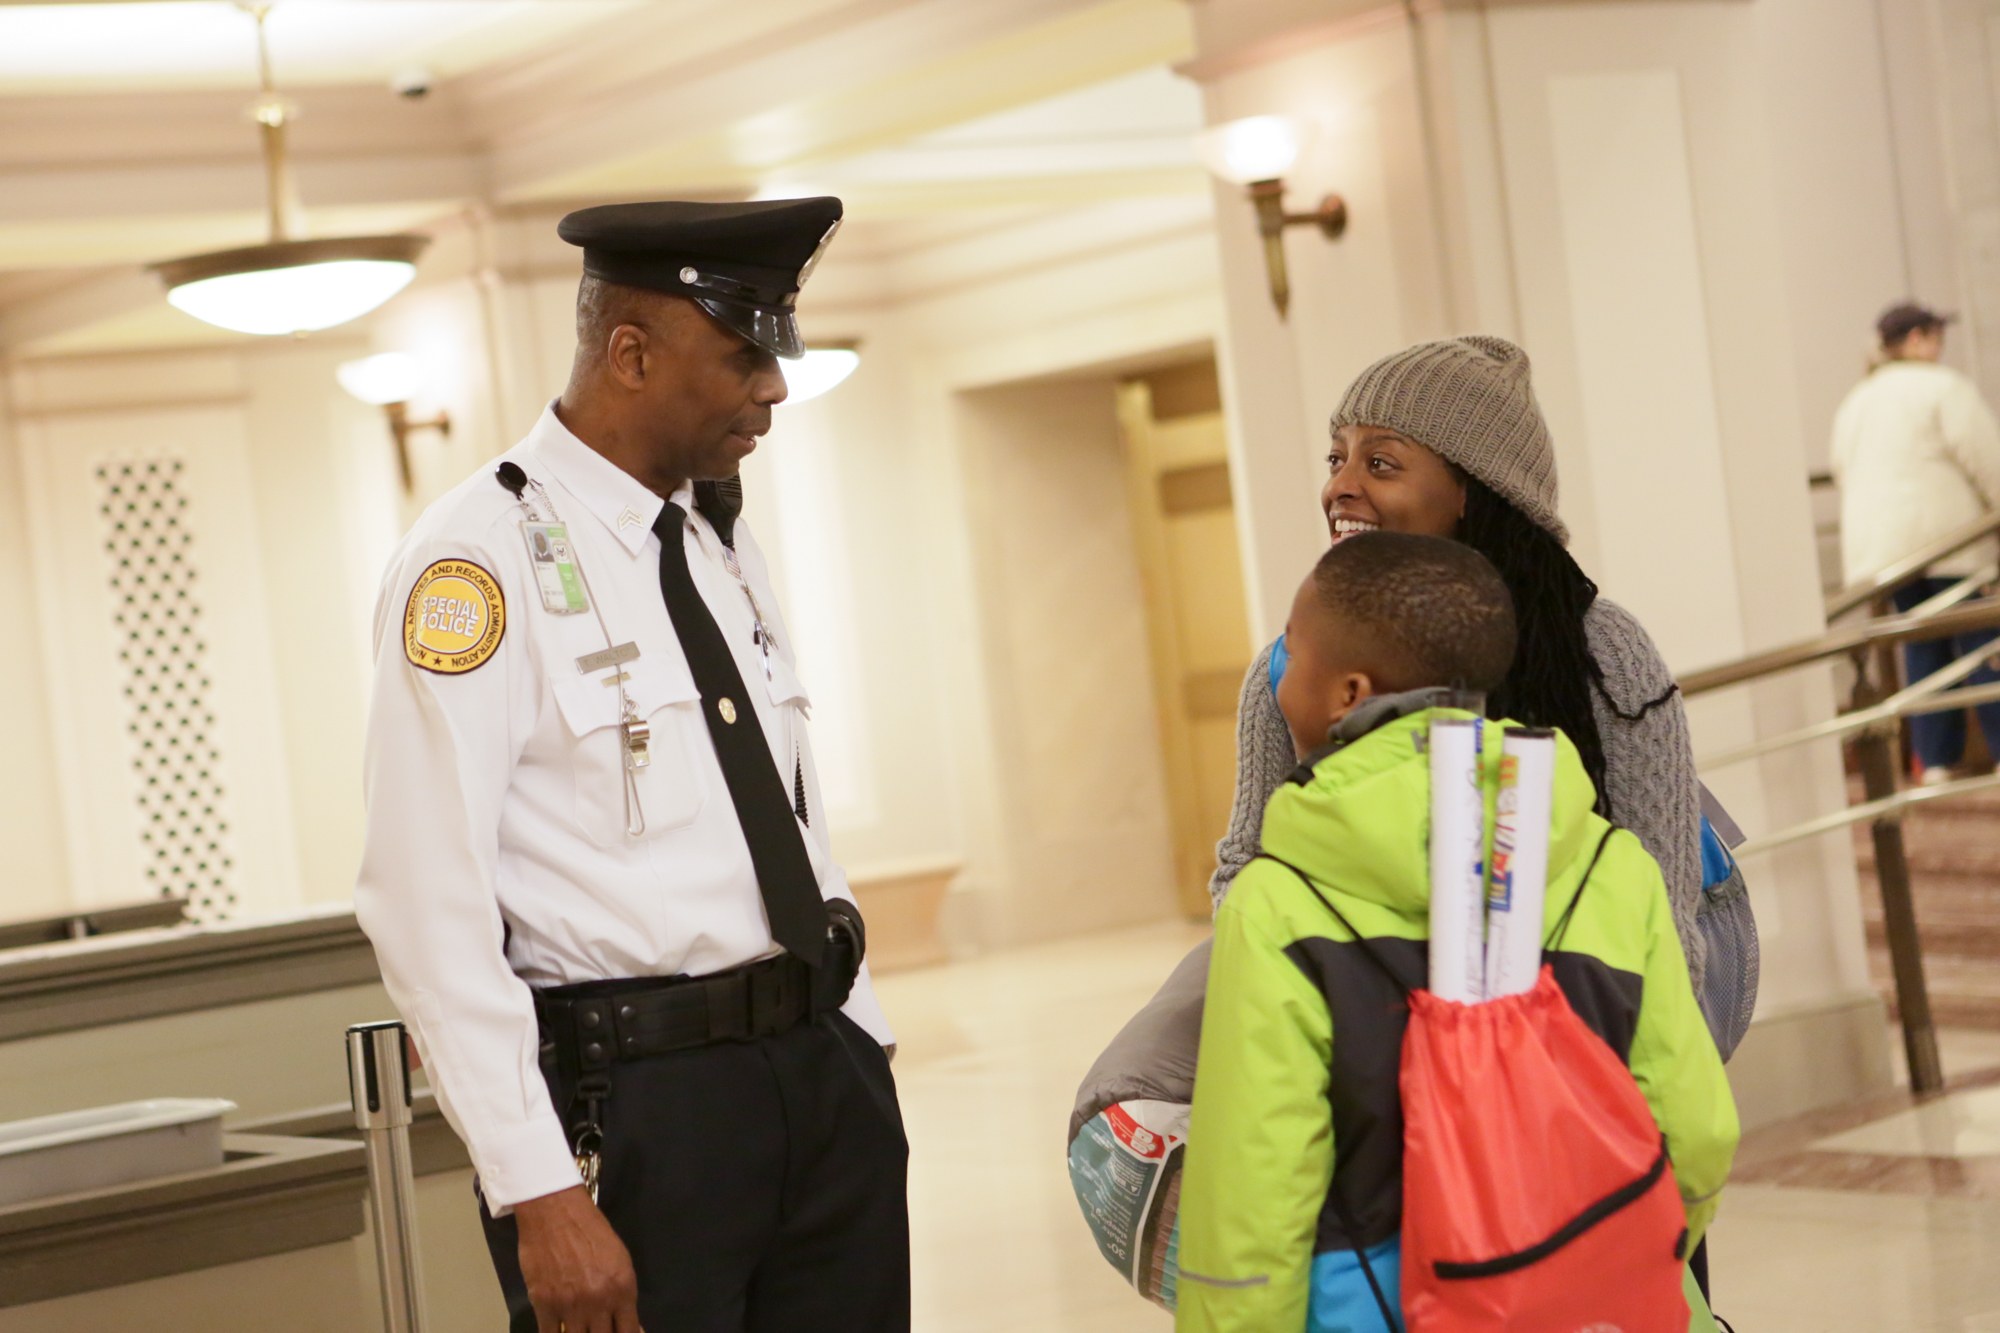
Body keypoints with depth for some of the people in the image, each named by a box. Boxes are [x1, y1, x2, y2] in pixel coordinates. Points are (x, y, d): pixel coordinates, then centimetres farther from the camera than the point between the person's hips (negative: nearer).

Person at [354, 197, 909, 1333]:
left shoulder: (724, 547, 13)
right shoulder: (483, 559, -11)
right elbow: (428, 903, -17)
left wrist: (863, 1056, 14)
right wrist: (540, 1195, -21)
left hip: (824, 1077, 7)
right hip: (634, 1105, -7)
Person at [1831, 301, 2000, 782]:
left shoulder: (1854, 402, 16)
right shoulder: (1944, 387, -6)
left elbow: (1842, 468, 19)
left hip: (1875, 541, 6)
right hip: (1946, 536, -6)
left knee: (1922, 648, 10)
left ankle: (1935, 759, 7)